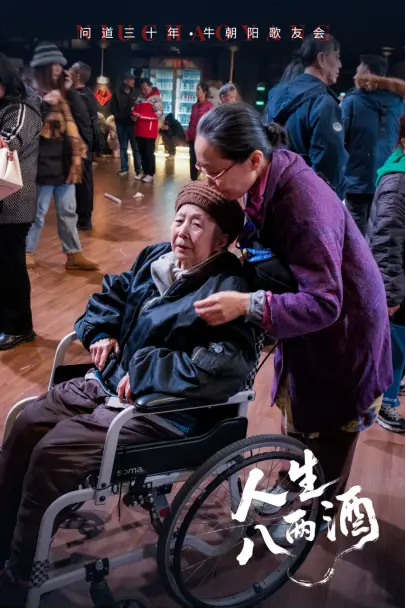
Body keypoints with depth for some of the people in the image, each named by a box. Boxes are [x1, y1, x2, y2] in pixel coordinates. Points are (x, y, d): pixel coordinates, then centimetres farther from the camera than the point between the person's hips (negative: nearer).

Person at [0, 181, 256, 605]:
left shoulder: (227, 290, -20)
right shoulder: (157, 257, 6)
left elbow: (228, 366, -34)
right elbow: (113, 291, 22)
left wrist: (144, 372, -27)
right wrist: (102, 332, 1)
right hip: (109, 380, 9)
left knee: (51, 453, -15)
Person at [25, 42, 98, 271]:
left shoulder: (65, 95, 12)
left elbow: (84, 121, 1)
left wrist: (70, 92, -3)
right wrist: (46, 104, -25)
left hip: (65, 163, 6)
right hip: (44, 164, -6)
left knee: (68, 211, 10)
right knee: (38, 212, 1)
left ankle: (74, 255, 17)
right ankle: (27, 252, 16)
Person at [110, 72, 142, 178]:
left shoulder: (135, 93, 3)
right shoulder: (117, 94, 5)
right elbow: (113, 109, 4)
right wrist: (121, 117, -10)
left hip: (133, 124, -2)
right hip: (121, 124, 2)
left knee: (135, 147, -4)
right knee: (123, 147, 9)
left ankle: (138, 170, -3)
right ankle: (124, 168, 18)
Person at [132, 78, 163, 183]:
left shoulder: (156, 98, -7)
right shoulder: (140, 97, 12)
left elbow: (158, 113, -16)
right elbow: (135, 109, 23)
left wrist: (141, 116, -19)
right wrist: (134, 115, -2)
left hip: (150, 131, -6)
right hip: (139, 130, 7)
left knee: (149, 153, -1)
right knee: (142, 152, 13)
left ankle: (150, 174, 7)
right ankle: (144, 171, 23)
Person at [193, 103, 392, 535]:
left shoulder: (305, 208, -37)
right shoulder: (266, 178, -13)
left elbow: (324, 303, -36)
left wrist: (249, 305, -44)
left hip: (342, 326, -7)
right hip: (304, 313, 8)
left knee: (327, 426, 12)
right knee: (296, 403, 24)